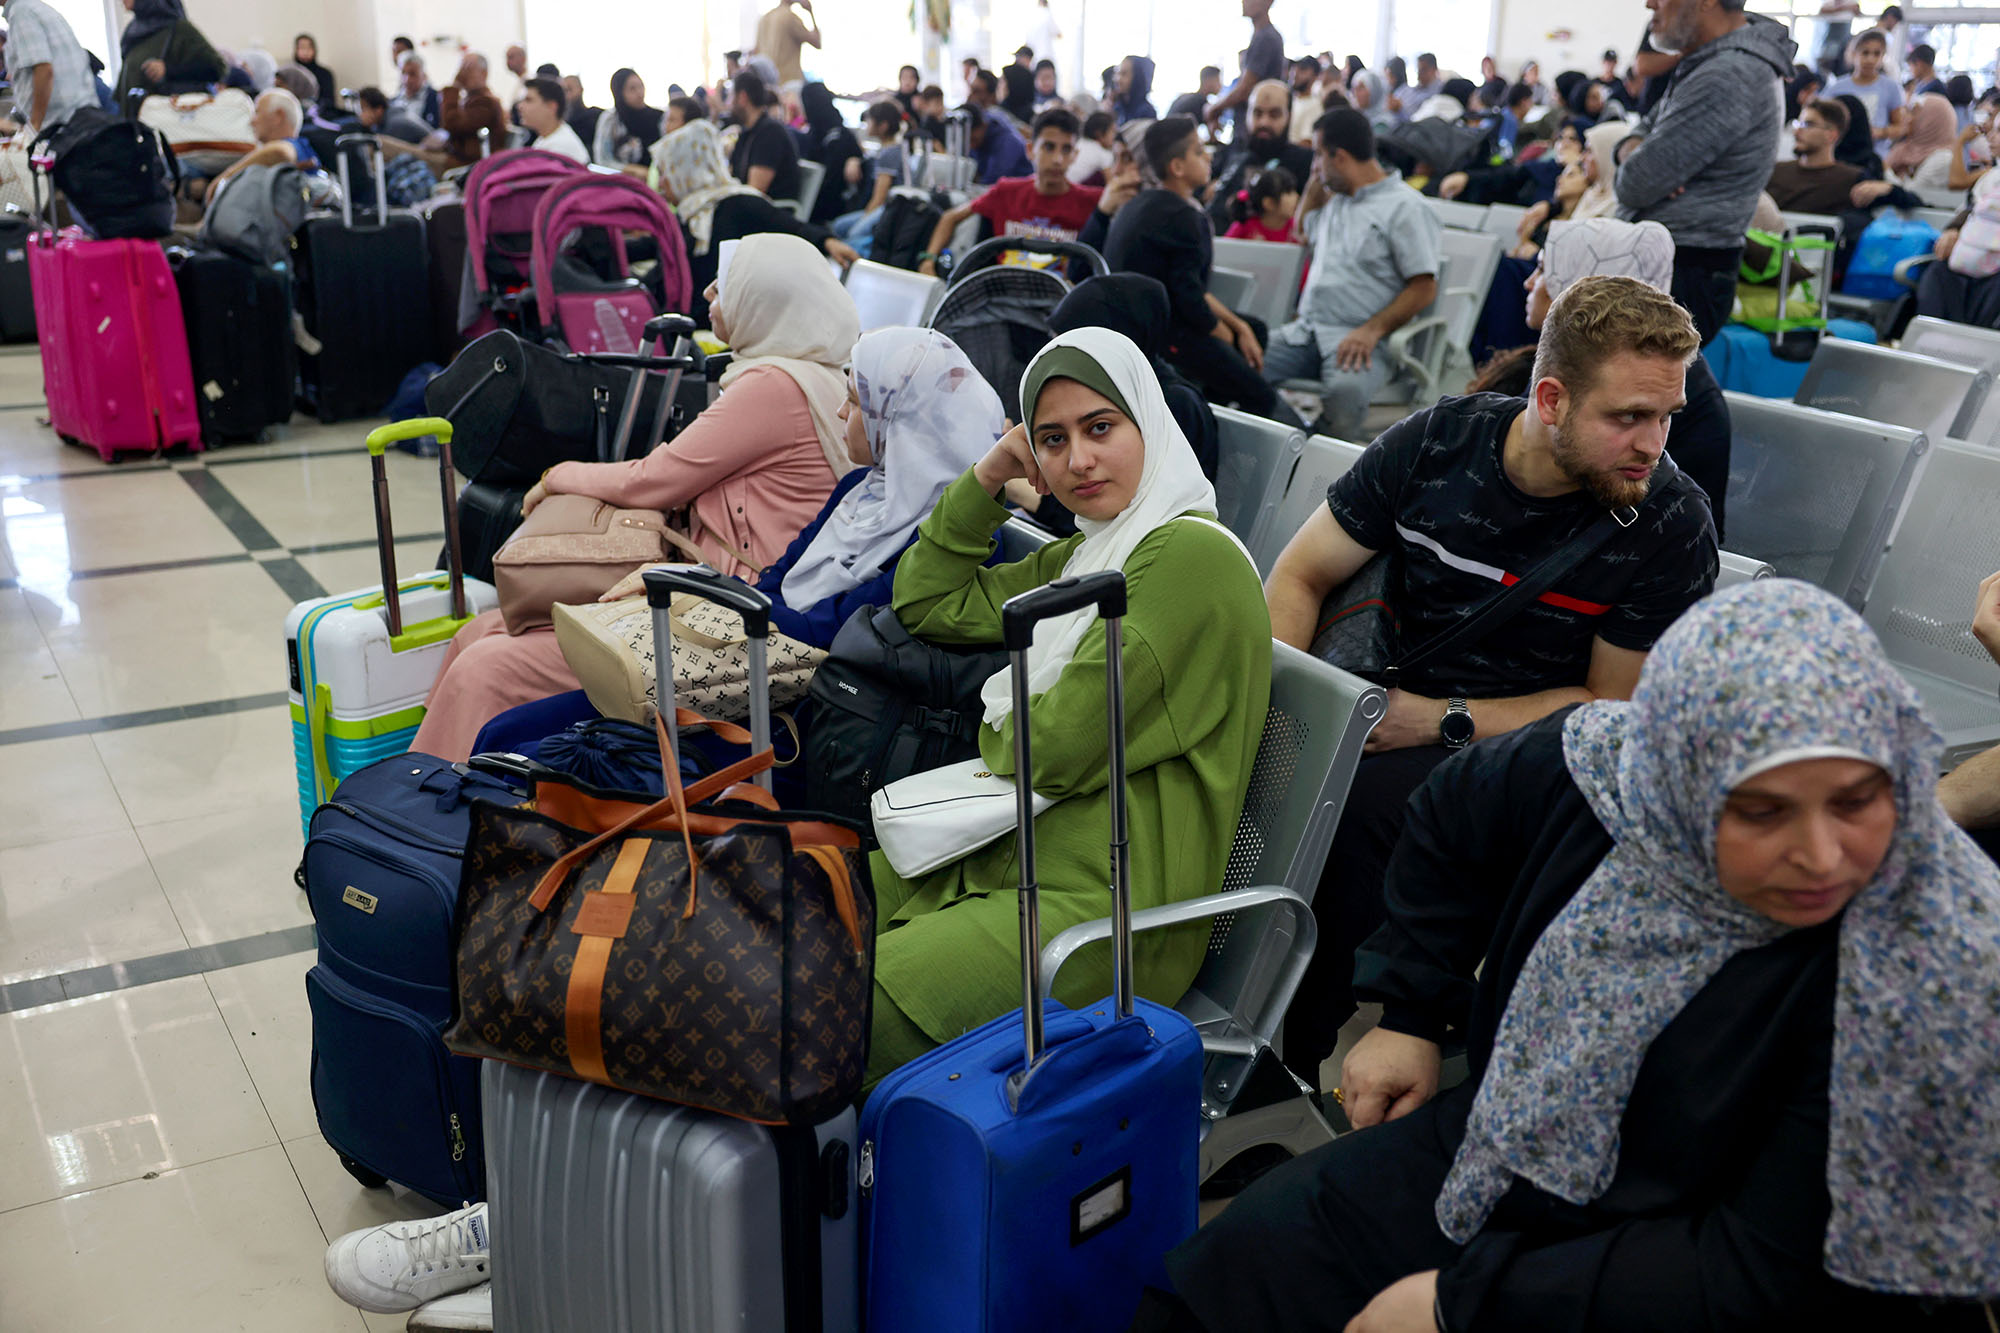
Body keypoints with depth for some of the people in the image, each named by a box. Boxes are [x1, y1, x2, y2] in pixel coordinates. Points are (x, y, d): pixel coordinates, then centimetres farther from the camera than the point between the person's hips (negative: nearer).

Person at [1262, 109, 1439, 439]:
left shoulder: (1405, 207, -2)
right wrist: (1315, 184, 28)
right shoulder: (1336, 199, 23)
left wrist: (1371, 331, -22)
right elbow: (1304, 232, 46)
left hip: (1358, 339, -7)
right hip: (1305, 330, 7)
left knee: (1345, 389, -40)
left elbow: (1425, 288, -9)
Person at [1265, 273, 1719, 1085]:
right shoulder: (1436, 442, -4)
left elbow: (1611, 710, -5)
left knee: (1357, 803, -32)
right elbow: (1300, 577, 1)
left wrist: (1442, 720, -16)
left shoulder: (1670, 525, -10)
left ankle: (1301, 1059, -15)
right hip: (1393, 704, 4)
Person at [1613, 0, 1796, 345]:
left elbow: (1638, 184, -20)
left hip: (1682, 282, -10)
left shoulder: (1729, 77, -19)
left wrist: (1623, 177, 5)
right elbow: (1647, 127, 23)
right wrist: (1634, 151, -2)